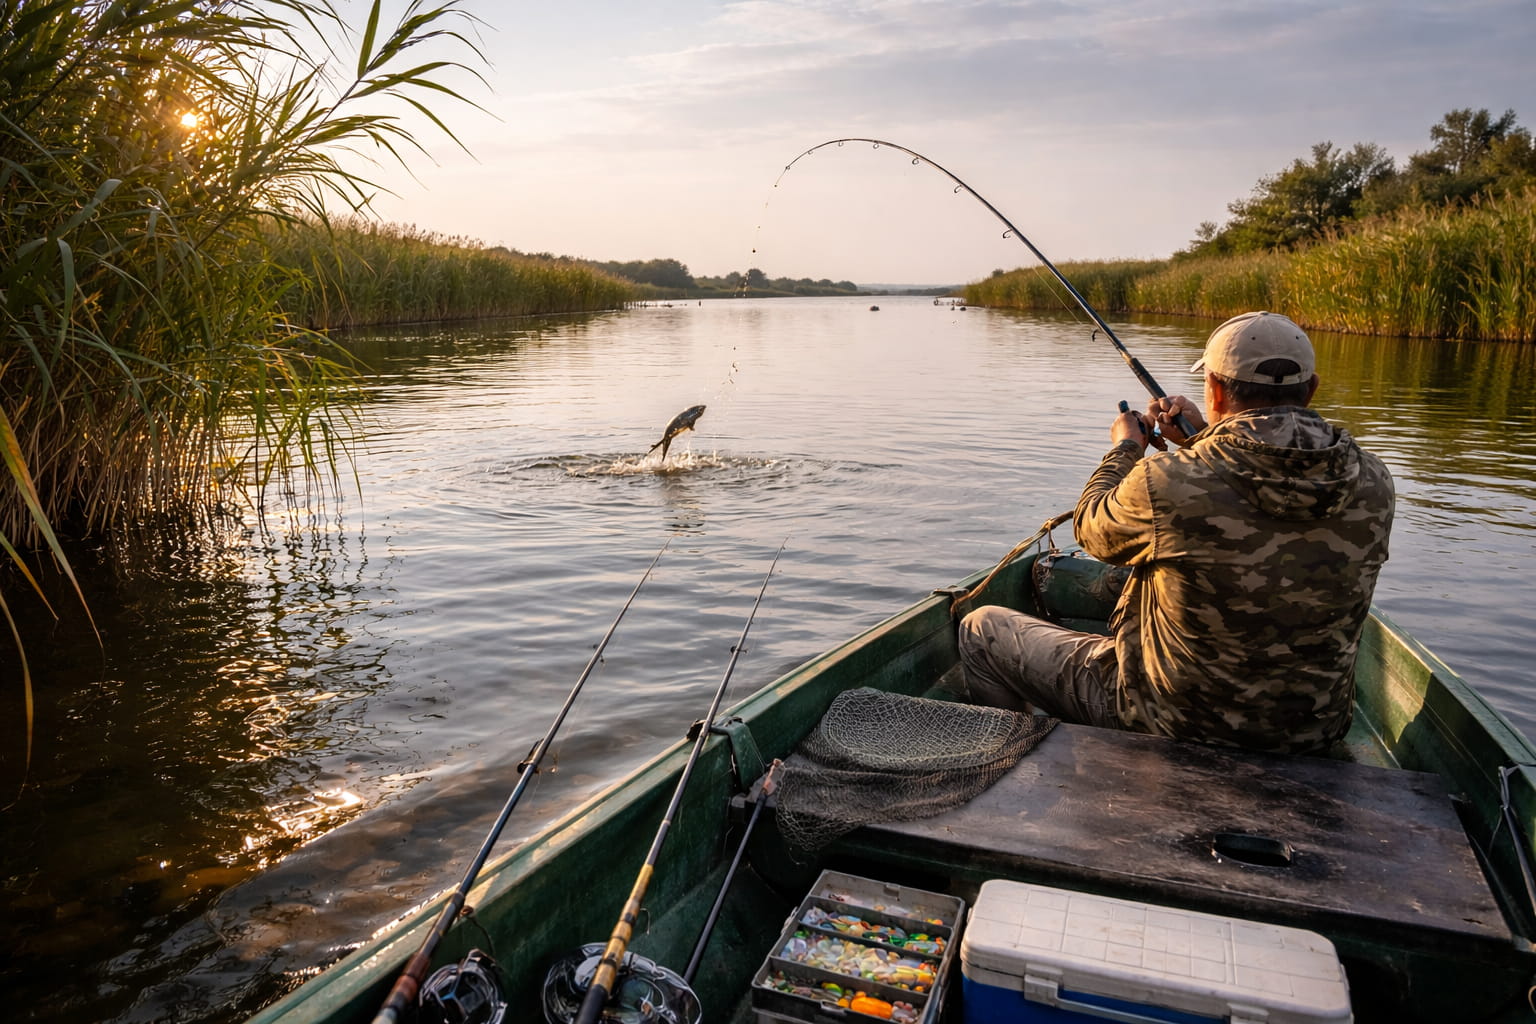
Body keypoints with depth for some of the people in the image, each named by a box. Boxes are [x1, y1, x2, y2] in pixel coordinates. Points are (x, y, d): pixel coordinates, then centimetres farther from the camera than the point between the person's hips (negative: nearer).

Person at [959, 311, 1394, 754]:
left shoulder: (1166, 484, -28)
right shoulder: (1373, 484, -12)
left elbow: (1091, 529, -5)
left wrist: (1125, 448, 11)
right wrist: (1200, 440, 12)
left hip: (1178, 725, -6)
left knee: (982, 629, 12)